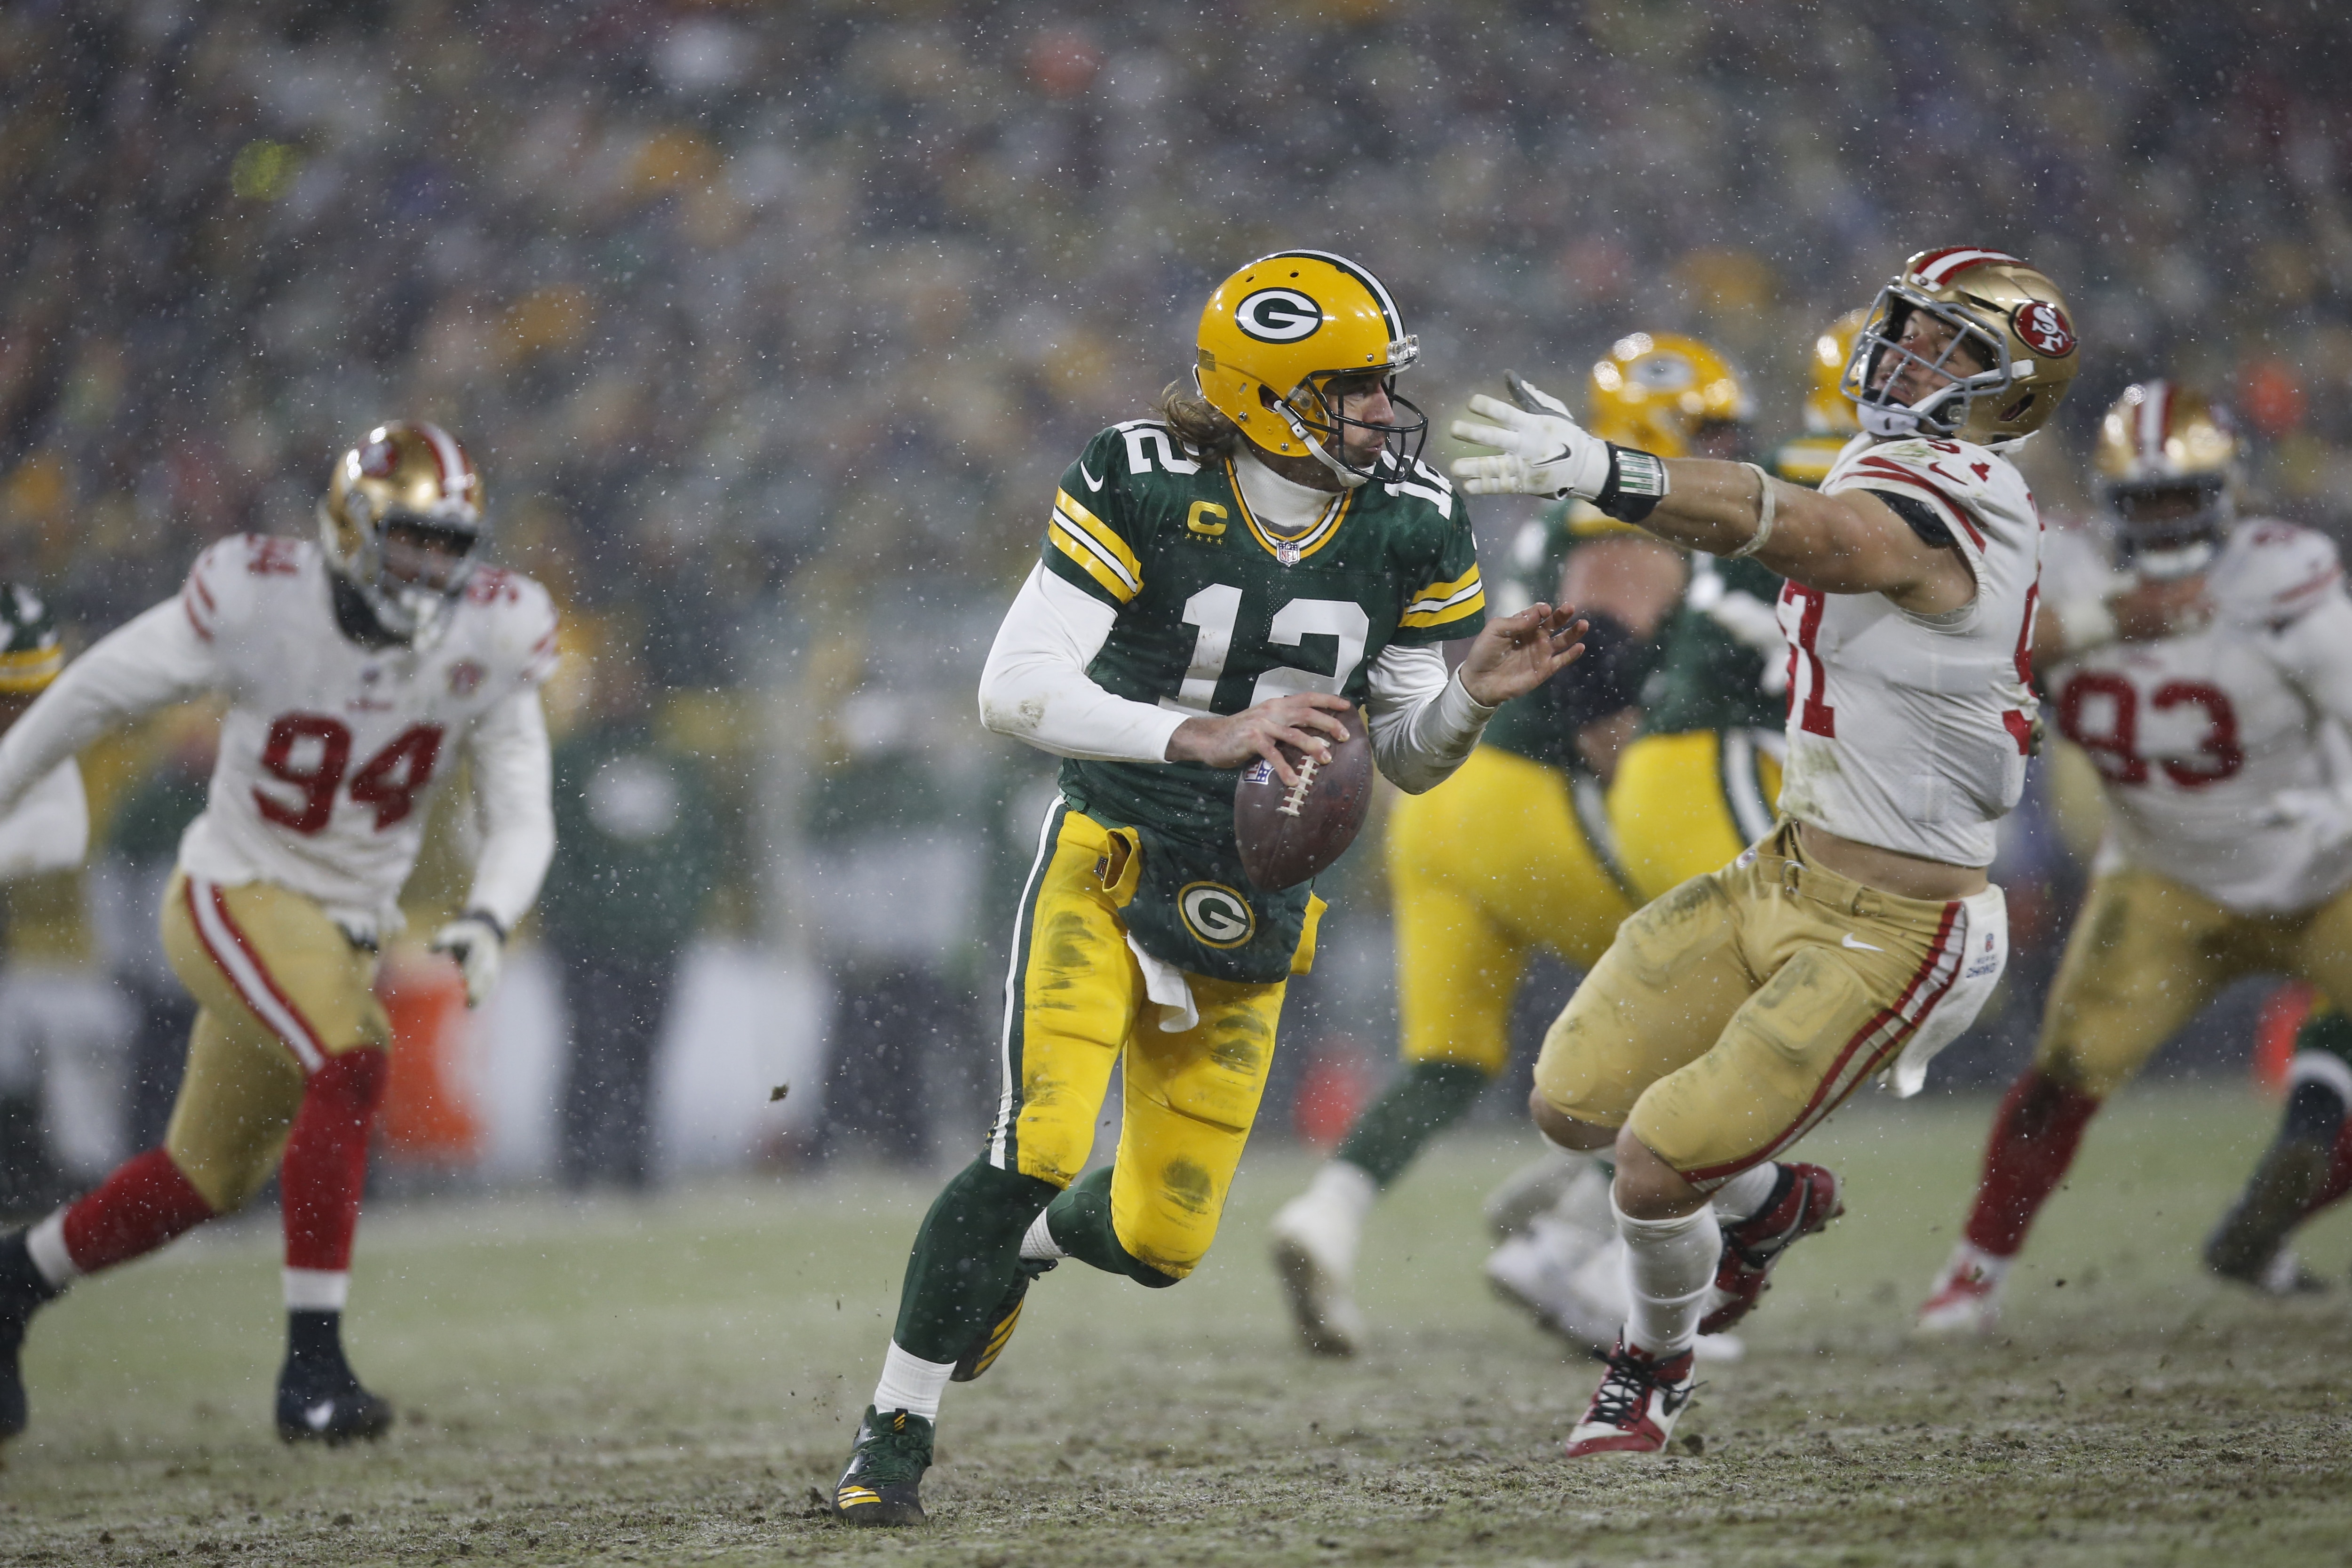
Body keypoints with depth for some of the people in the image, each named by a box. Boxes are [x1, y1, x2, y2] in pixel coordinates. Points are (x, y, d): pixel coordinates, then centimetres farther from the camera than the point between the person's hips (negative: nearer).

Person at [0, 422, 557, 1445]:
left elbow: (521, 813, -2)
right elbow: (98, 691, -5)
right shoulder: (259, 604, -19)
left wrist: (488, 920, -22)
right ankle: (313, 1366, -26)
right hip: (236, 899, -6)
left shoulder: (488, 639, -9)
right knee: (351, 1068, -30)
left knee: (205, 1183, 15)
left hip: (346, 928, 6)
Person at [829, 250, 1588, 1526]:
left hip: (1251, 911, 4)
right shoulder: (1143, 488, -15)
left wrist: (1472, 694, -16)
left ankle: (1023, 1245, 43)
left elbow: (1408, 760, 6)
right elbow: (1015, 692, -21)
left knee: (1162, 1240, 6)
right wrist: (1204, 734, -32)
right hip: (1107, 868, -4)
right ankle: (894, 1435, -5)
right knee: (1038, 1148, -21)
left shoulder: (1410, 529, -3)